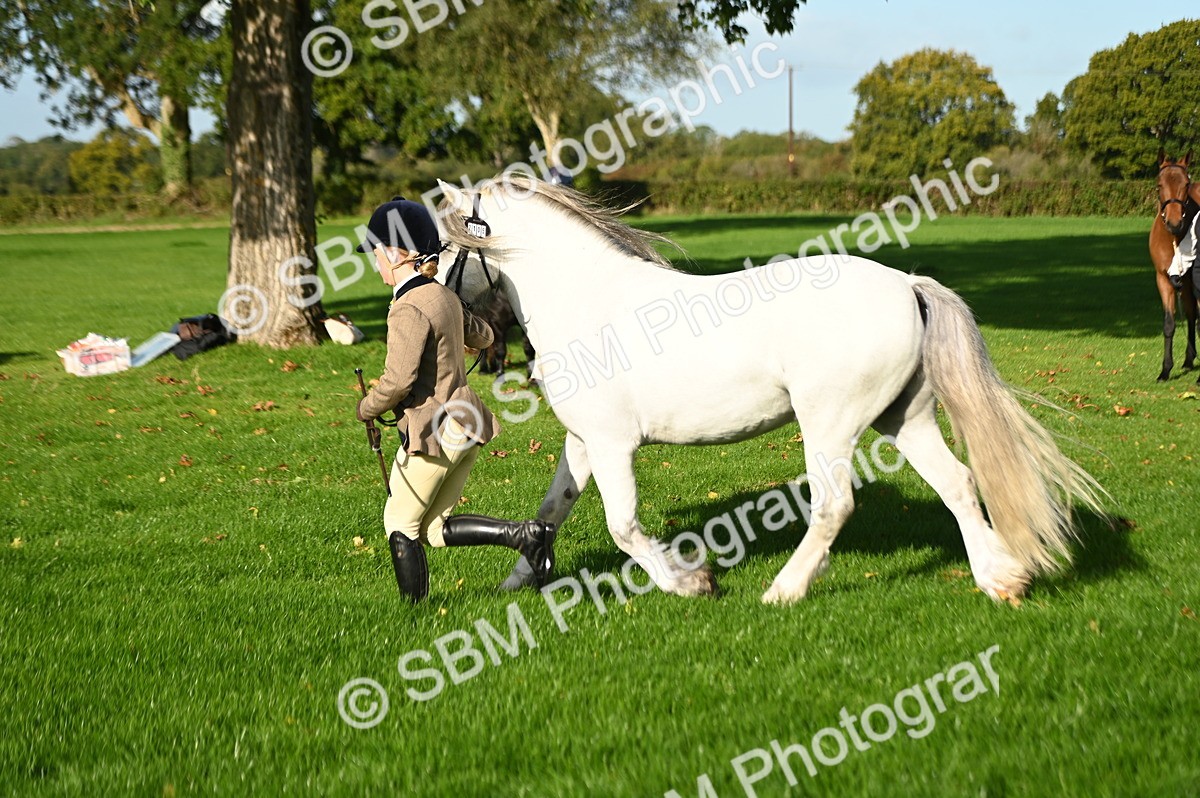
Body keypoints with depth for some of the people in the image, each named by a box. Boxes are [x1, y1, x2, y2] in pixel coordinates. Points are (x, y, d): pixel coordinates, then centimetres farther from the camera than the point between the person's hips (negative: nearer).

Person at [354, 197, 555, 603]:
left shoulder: (408, 309, -18)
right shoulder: (445, 296, 8)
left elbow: (399, 379, -23)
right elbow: (482, 337, 26)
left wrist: (367, 408, -5)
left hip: (433, 433, -9)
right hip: (467, 425, 9)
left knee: (401, 525, 10)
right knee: (433, 529, 16)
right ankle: (525, 533, 1)